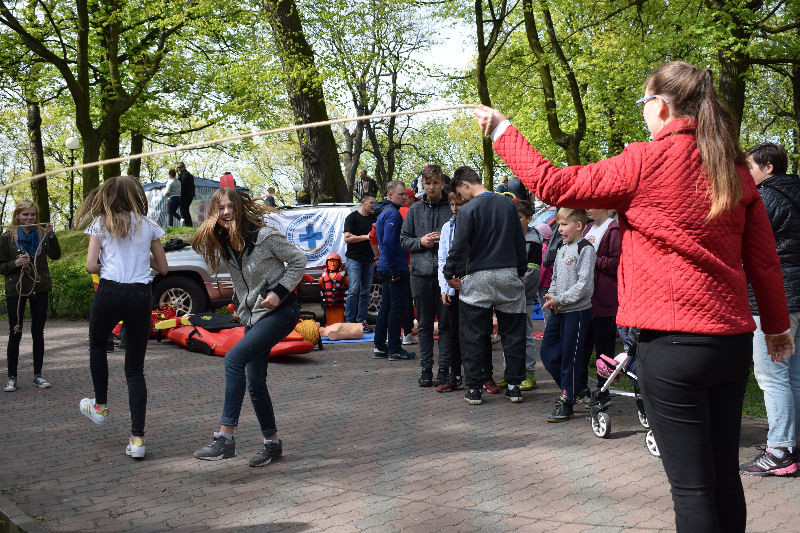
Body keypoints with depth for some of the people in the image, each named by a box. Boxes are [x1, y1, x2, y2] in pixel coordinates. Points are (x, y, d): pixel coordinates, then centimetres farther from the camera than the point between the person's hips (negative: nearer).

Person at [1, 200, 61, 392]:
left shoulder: (41, 234, 4)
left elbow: (55, 255, -7)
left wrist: (51, 236, -19)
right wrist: (16, 263, -18)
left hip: (40, 289, 2)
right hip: (16, 290, -2)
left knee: (38, 333, 6)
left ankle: (38, 375, 15)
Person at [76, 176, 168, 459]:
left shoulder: (100, 223, 4)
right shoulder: (148, 225, 9)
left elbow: (91, 266, -4)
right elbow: (163, 268, 12)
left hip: (110, 291, -1)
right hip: (141, 295, 2)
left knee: (97, 345, 30)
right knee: (135, 368, 6)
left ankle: (100, 405, 39)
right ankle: (137, 438, 0)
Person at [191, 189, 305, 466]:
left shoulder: (265, 236, -14)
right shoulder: (223, 244, 6)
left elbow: (298, 260, -7)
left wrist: (279, 291, -14)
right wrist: (239, 305, 9)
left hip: (280, 311, -8)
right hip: (253, 315, 8)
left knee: (234, 358, -23)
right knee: (254, 382, 7)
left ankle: (225, 438, -23)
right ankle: (272, 442, 22)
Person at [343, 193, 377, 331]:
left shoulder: (374, 218, 16)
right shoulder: (352, 217, 0)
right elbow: (347, 238, -9)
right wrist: (366, 237, -12)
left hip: (369, 260, 5)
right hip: (354, 259, -5)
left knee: (365, 292, 5)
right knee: (354, 290, -11)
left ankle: (361, 321, 8)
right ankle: (349, 322, -8)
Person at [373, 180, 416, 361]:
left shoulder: (384, 212, 18)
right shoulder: (393, 214, -14)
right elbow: (389, 243, -22)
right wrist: (395, 271, -21)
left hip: (385, 269, 10)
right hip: (395, 268, -10)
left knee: (386, 308, 13)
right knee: (396, 308, -5)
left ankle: (380, 347, 17)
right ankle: (394, 350, -1)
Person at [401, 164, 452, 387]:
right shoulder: (415, 210, 10)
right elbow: (404, 239, 13)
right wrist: (420, 242, -5)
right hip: (421, 273, 2)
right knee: (424, 324, 7)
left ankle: (444, 369, 8)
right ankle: (426, 369, 13)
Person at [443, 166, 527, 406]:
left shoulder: (468, 209, -10)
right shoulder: (507, 203, 6)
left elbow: (459, 247, -13)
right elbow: (520, 242, 11)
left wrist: (450, 274, 0)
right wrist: (521, 272, 19)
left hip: (478, 278, -4)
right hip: (508, 276, 5)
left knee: (473, 336, 4)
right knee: (512, 333, 11)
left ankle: (474, 389, 7)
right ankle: (514, 386, 16)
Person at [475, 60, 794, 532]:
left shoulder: (647, 162, -10)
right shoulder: (733, 168, 7)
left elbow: (554, 185, -5)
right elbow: (763, 258, 12)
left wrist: (503, 131, 7)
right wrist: (777, 324, 25)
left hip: (674, 343, -6)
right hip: (733, 339, 7)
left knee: (692, 486, 0)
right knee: (724, 476, 16)